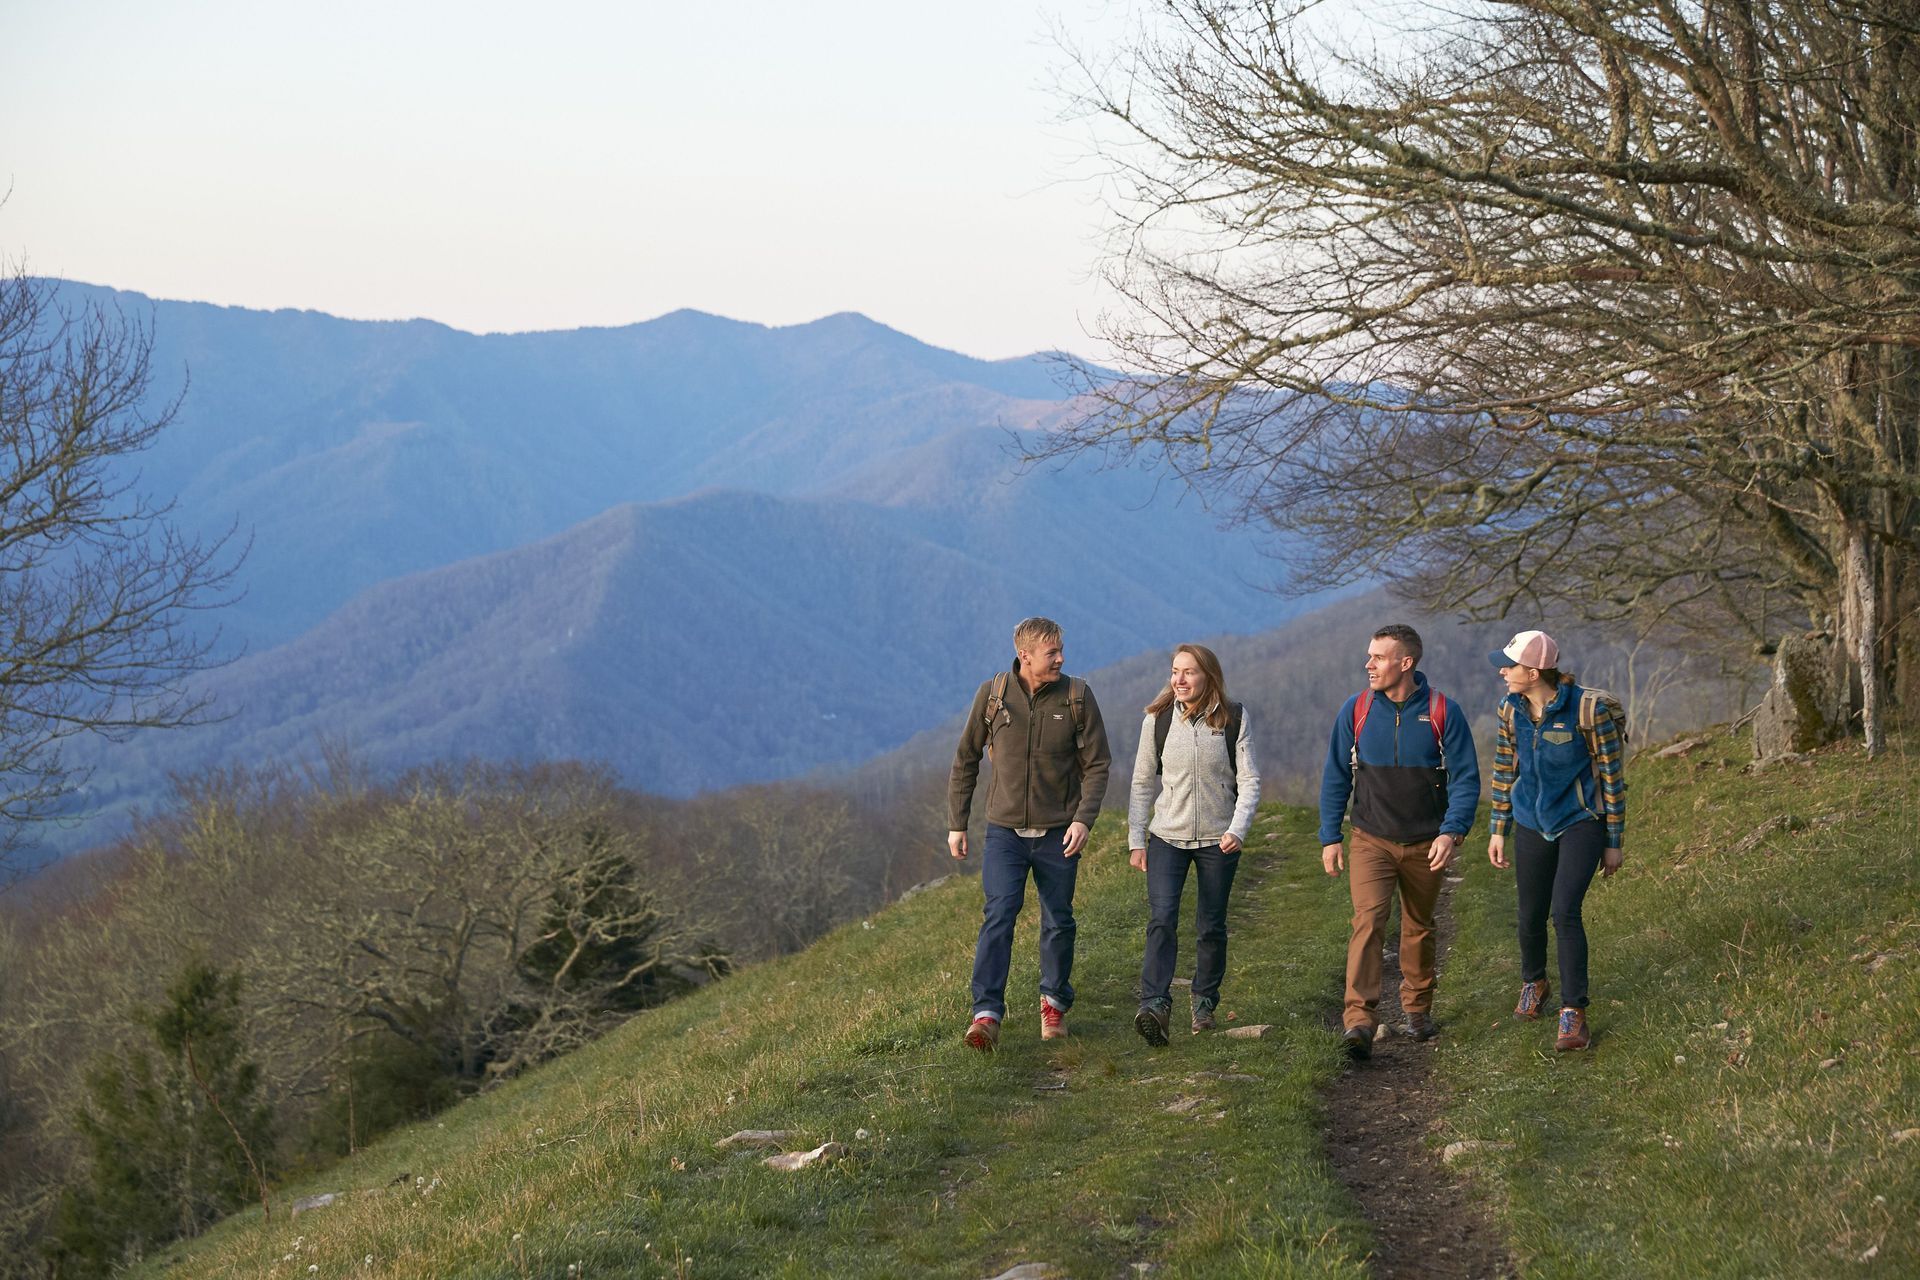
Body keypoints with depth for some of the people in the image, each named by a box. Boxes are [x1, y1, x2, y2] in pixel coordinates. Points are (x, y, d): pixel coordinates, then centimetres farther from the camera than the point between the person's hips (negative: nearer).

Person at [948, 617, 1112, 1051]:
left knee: (1058, 922, 9)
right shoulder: (991, 695, -2)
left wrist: (1084, 818, -15)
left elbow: (1097, 764, -1)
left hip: (1058, 833, 1)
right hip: (1005, 831, -1)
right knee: (998, 916, -14)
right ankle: (987, 1013, -17)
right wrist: (956, 824, 6)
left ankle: (1054, 1003, 29)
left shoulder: (1077, 697, -3)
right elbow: (965, 761, 7)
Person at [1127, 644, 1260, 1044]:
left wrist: (1237, 830, -16)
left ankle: (1205, 1003, 23)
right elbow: (1142, 782, 6)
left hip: (1218, 841, 0)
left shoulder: (1233, 719, -2)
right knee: (1161, 919, -16)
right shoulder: (1157, 719, 0)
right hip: (1167, 837, 0)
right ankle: (1155, 1005, -25)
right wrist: (1135, 840, 1)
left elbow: (1249, 780, -2)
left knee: (1211, 927, 6)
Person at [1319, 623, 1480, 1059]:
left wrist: (1452, 831, -19)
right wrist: (1330, 837, 0)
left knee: (1419, 928, 16)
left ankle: (1418, 1009, 35)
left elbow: (1466, 778, -6)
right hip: (1371, 842, 0)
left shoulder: (1442, 712, -8)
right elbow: (1335, 776, 4)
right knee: (1368, 921, -17)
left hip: (1425, 845, 1)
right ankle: (1359, 1021, -25)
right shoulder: (1357, 710, -3)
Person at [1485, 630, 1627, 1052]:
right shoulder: (1510, 710, -4)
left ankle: (1574, 1013, -13)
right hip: (1532, 826, 5)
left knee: (1565, 910, -19)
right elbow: (1504, 772, 10)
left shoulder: (1588, 708, -19)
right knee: (1531, 915, 11)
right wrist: (1498, 831, 11)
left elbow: (1612, 775, -10)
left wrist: (1614, 842, -6)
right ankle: (1533, 983, 41)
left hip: (1581, 822, -4)